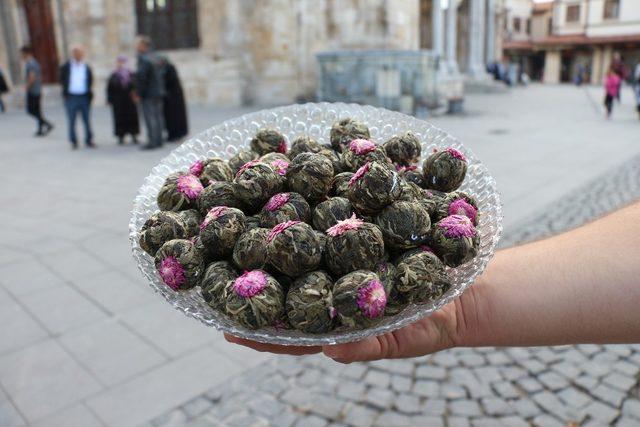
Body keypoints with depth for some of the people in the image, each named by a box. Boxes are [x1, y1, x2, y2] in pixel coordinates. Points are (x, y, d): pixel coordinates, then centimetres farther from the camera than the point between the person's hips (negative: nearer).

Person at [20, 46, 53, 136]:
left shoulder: (29, 63, -15)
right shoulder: (35, 63, 15)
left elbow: (32, 78, -23)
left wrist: (27, 87, -11)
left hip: (32, 91, -9)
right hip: (38, 91, 9)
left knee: (30, 110, -5)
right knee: (37, 111, 10)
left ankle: (47, 124, -12)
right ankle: (40, 130, 10)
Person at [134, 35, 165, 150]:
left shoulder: (144, 59, -15)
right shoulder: (154, 57, 13)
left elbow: (141, 76, -23)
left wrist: (138, 93, -16)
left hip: (148, 94, -9)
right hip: (158, 92, 9)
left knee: (150, 117, -5)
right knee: (157, 116, 11)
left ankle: (153, 142, -4)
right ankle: (158, 140, 17)